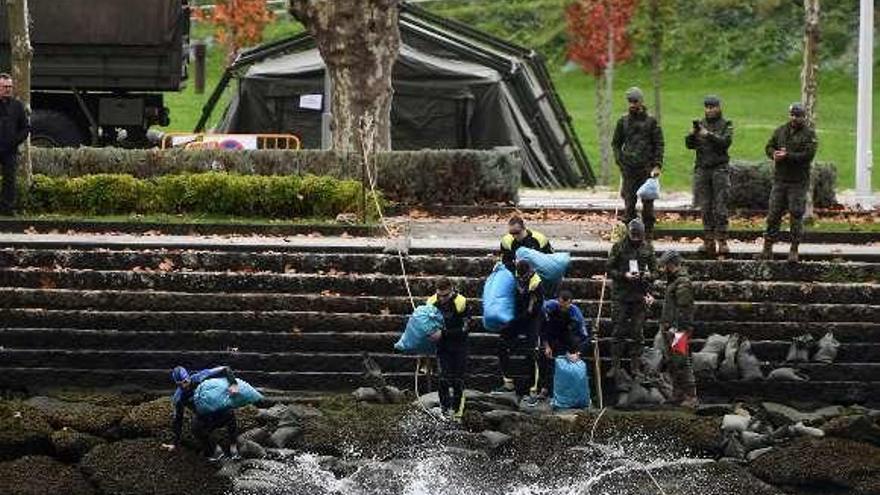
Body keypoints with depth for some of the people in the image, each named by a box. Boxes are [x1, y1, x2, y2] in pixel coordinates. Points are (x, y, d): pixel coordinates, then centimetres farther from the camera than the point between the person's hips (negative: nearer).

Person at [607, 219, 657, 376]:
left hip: (640, 294, 2)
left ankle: (635, 366, 11)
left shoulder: (647, 248, 6)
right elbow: (610, 270, -1)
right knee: (619, 330, -2)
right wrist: (624, 275, -17)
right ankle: (615, 365, 3)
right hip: (621, 294, -2)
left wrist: (649, 275, -9)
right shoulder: (618, 247, -1)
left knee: (637, 332, 5)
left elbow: (654, 270, 12)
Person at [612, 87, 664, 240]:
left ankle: (648, 236, 4)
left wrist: (657, 165, -7)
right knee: (629, 202, 0)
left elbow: (659, 145, 2)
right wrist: (619, 159, 4)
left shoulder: (651, 121, 3)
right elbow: (616, 143, 17)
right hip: (629, 169, 2)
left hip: (646, 168, -2)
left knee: (648, 202, -1)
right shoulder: (623, 121, 8)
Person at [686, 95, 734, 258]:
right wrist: (693, 133, -15)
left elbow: (726, 142, -14)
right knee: (705, 207, 3)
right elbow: (689, 145, 5)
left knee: (720, 206, -7)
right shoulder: (700, 124, 12)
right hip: (702, 169, 4)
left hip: (720, 169, -4)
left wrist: (708, 135, -23)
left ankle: (722, 241, -6)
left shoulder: (726, 125, 3)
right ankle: (708, 241, 6)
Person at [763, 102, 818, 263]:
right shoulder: (780, 131, 11)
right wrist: (774, 154, -12)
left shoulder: (809, 134, -4)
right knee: (773, 214, 4)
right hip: (780, 179, 4)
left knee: (796, 215, -2)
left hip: (798, 182, -4)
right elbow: (769, 147, 11)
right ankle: (767, 249, 9)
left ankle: (794, 250, 5)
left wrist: (787, 156, -21)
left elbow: (808, 155, -15)